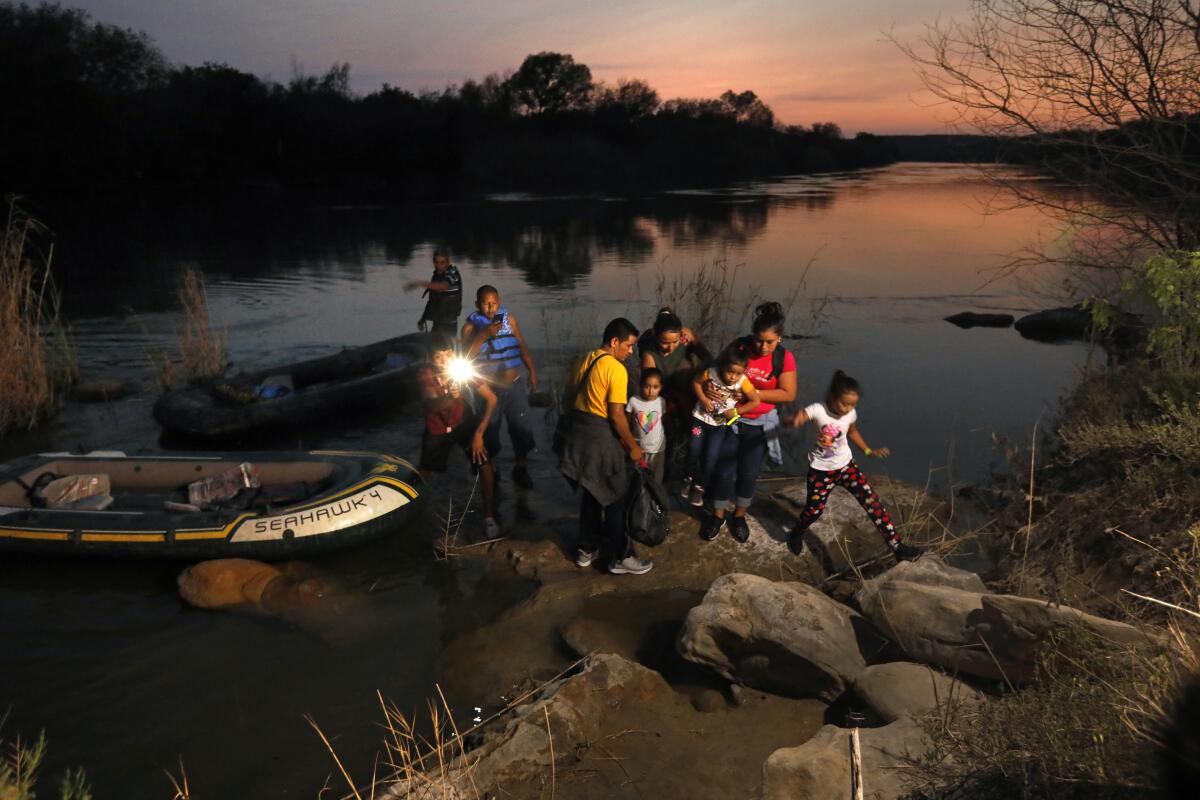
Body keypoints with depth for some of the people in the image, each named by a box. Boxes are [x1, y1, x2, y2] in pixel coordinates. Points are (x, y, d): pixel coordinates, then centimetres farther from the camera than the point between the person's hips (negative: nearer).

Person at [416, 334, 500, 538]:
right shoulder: (424, 374, -28)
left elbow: (491, 399, -22)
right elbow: (430, 406, -45)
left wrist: (479, 433, -26)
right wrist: (449, 398, -67)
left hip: (465, 423, 0)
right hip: (437, 428, 0)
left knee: (484, 464, -18)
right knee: (424, 472, 10)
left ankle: (489, 517, -5)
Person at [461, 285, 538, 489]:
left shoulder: (509, 318, -1)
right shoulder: (471, 326, -7)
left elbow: (522, 346, 7)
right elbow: (465, 357, -19)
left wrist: (532, 371, 5)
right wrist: (483, 335, -27)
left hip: (514, 386, 2)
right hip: (489, 389, -1)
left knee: (522, 428, 6)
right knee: (490, 431, 12)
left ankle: (521, 468, 25)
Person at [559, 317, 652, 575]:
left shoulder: (585, 360, 8)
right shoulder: (616, 369, -18)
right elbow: (616, 415, -19)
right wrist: (632, 445, -9)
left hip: (580, 432, 8)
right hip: (602, 437, -8)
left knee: (591, 494, 20)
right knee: (615, 498, 4)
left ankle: (587, 549, 30)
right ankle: (621, 557, 13)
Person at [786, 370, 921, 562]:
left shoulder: (851, 414, -9)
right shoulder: (817, 410, -23)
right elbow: (795, 420, -38)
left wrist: (868, 451, 8)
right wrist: (796, 419, -62)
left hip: (846, 465, 3)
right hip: (820, 469, -3)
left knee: (872, 501, -6)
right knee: (814, 510, 5)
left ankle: (896, 546, -3)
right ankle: (796, 534, 39)